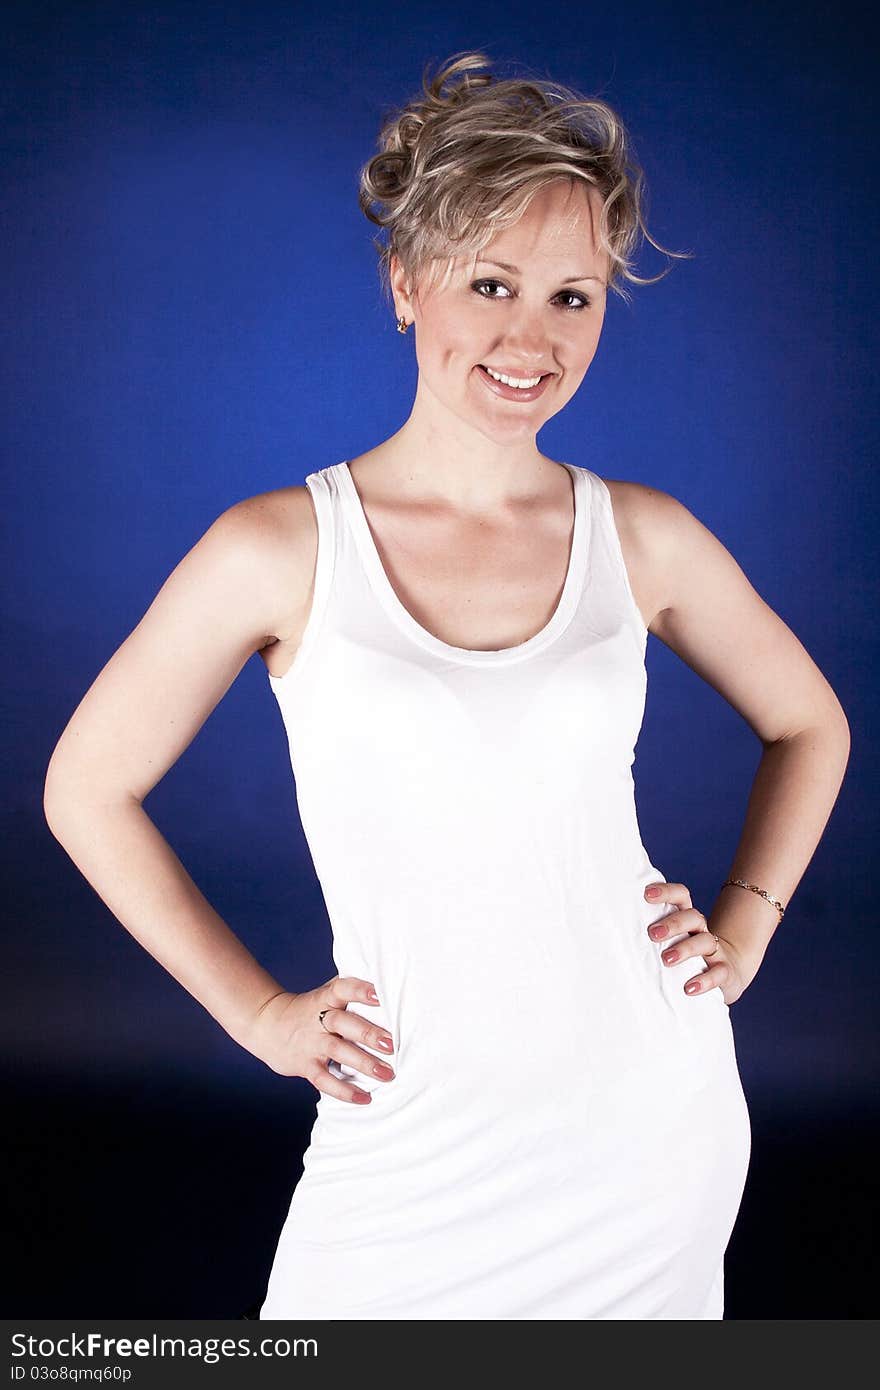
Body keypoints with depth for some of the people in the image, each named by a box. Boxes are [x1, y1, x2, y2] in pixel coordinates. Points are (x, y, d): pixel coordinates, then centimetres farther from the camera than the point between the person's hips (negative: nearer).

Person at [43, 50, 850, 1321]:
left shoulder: (643, 538, -3)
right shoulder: (280, 549, -10)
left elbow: (808, 725, 14)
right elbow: (88, 791, 0)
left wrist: (743, 931, 4)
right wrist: (259, 1013, -1)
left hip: (657, 1115, 3)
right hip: (421, 1150, -2)